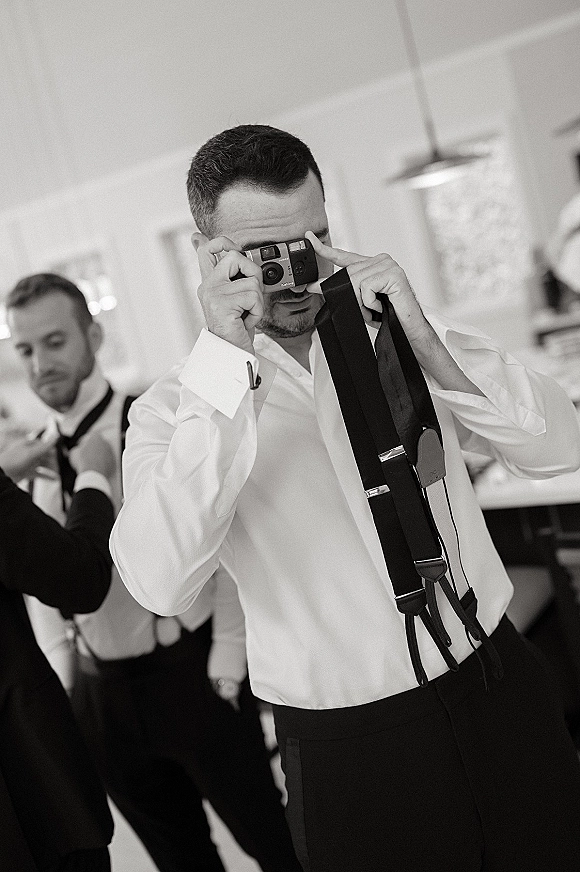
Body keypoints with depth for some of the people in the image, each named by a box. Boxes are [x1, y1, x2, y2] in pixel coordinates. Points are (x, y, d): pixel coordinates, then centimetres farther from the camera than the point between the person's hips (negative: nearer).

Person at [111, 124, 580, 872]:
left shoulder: (395, 329, 1)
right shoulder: (175, 407, -8)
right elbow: (161, 584, -25)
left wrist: (423, 342, -20)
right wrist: (226, 365, -26)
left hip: (501, 692, 4)